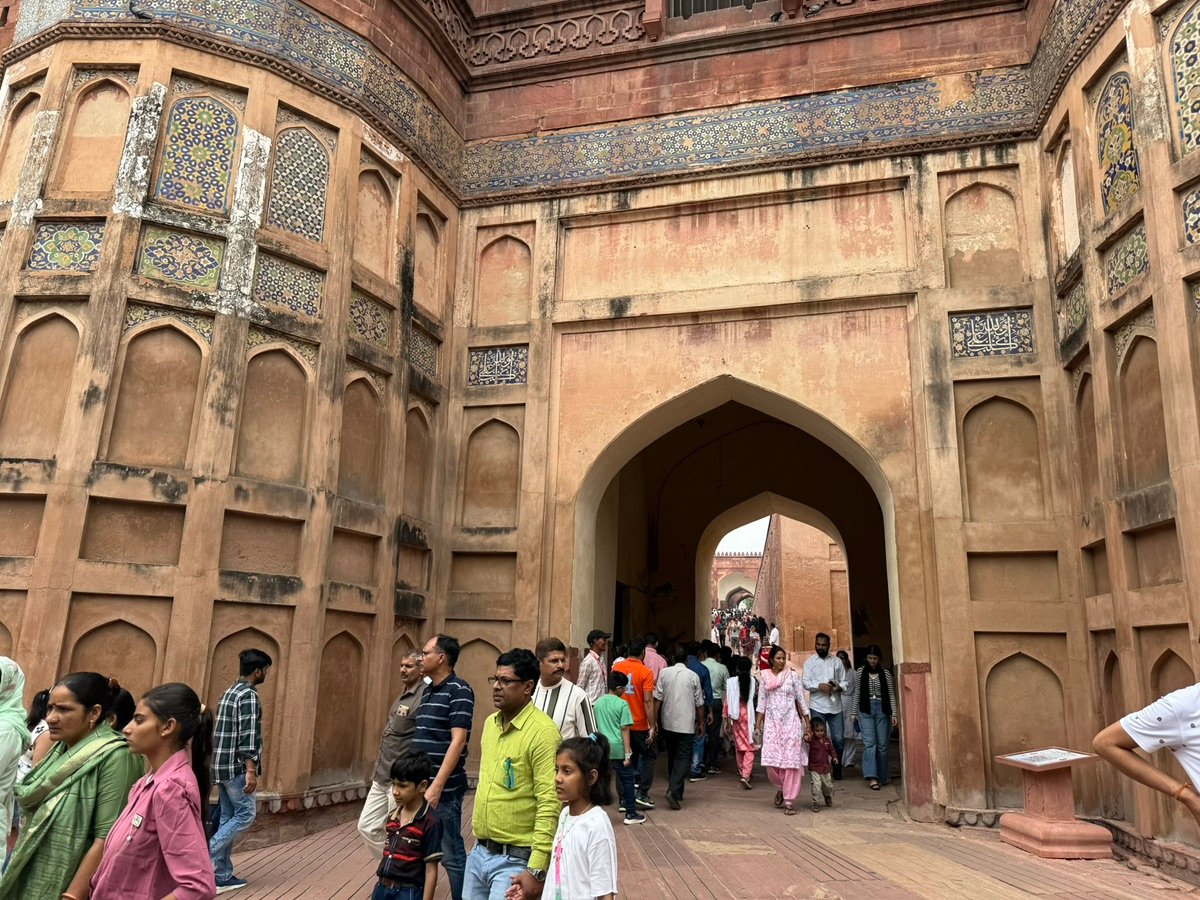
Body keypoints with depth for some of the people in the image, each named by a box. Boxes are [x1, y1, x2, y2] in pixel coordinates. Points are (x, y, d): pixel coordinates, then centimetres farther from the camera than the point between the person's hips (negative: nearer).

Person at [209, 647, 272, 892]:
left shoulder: (230, 692, 16)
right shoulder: (249, 695, -14)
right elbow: (248, 735, -21)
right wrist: (251, 769, -22)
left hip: (222, 764, 10)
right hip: (237, 766, -10)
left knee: (228, 817, 11)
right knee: (246, 815, -1)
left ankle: (222, 876, 13)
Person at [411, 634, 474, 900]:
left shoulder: (459, 690, -12)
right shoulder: (428, 690, 13)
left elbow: (458, 741, -18)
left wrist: (437, 786, -21)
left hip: (444, 789, -8)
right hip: (420, 785, 8)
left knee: (451, 855, 2)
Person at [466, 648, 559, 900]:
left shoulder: (542, 732, -18)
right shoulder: (490, 723, 7)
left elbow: (550, 805, -20)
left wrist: (536, 870, -21)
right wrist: (481, 841, 17)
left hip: (515, 860, -7)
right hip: (479, 852, 7)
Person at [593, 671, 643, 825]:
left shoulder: (599, 702, 6)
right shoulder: (622, 704, -11)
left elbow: (597, 727, 12)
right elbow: (624, 730, -12)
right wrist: (628, 753, -10)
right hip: (618, 748, -5)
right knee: (628, 779, 9)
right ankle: (631, 814, 15)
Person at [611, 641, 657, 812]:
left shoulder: (617, 667, 0)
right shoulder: (646, 672, -13)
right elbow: (648, 700, -17)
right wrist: (652, 726, -14)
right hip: (640, 724, -4)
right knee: (649, 755, 16)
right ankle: (642, 793, 8)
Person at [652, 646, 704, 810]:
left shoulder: (664, 673, -1)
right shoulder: (693, 676, -5)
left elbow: (658, 698, -3)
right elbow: (699, 703, 0)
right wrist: (701, 722, 12)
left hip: (668, 723, 3)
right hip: (686, 724, -3)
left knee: (672, 757, 17)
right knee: (683, 758, -1)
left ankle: (676, 791, 27)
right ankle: (674, 791, -17)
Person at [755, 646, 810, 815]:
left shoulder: (792, 676, 1)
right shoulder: (765, 676, 6)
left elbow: (801, 700, 2)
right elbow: (762, 702, 10)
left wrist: (807, 727, 0)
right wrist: (758, 726, 7)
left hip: (790, 721, -2)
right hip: (771, 722, 2)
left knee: (791, 761, -5)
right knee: (771, 761, -4)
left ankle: (789, 801, 4)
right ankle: (781, 788, 24)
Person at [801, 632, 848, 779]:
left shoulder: (837, 661, 10)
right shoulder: (809, 662, 5)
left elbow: (845, 680, 10)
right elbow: (805, 683, -2)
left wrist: (839, 687, -11)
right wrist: (819, 686, -19)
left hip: (835, 706, 2)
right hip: (818, 706, -2)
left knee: (838, 739, 2)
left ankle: (837, 769, 19)